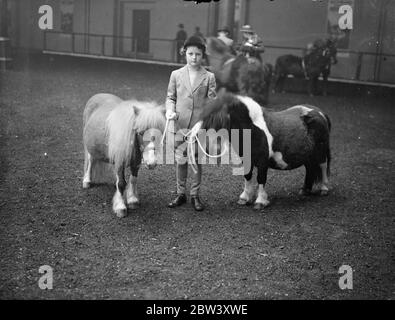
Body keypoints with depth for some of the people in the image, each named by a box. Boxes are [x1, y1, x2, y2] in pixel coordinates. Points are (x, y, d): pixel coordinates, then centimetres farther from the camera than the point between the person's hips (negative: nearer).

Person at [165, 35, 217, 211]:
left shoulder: (209, 77, 1)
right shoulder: (176, 74, 4)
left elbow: (212, 101, 1)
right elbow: (170, 97, 10)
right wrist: (170, 110, -9)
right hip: (179, 125, 1)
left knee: (197, 161, 8)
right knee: (180, 161, 8)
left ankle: (195, 195, 22)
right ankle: (181, 194, 23)